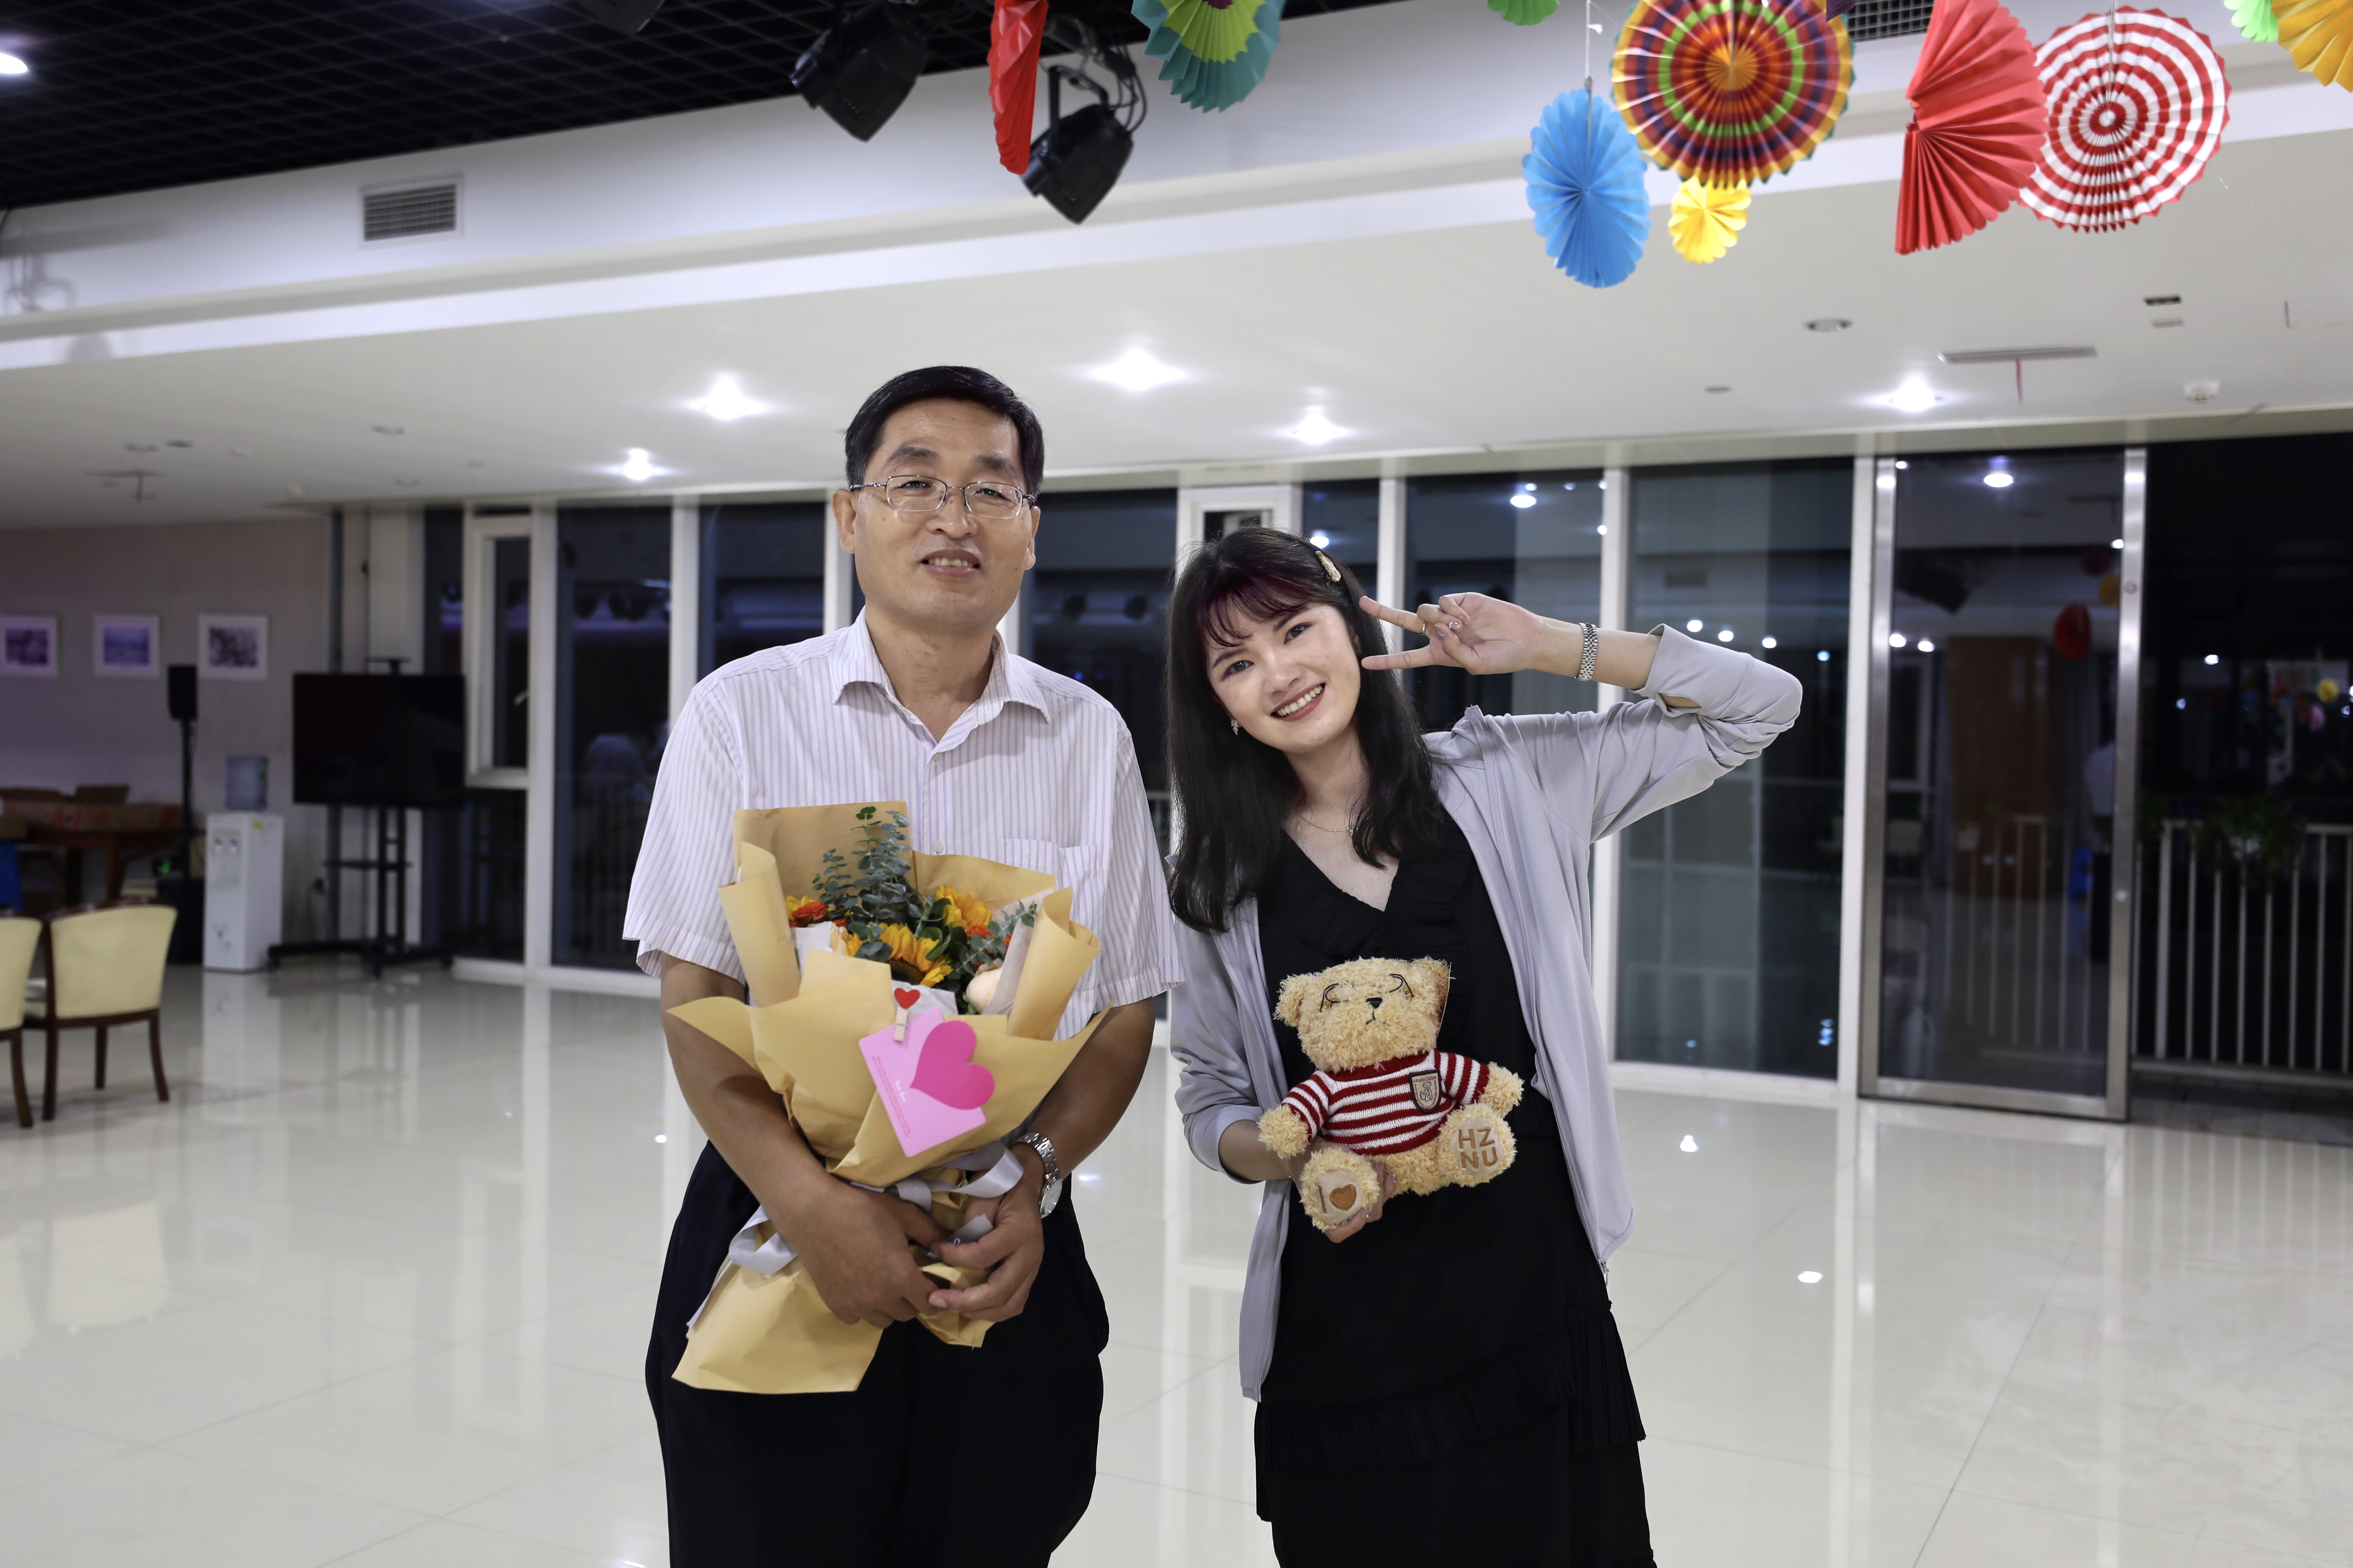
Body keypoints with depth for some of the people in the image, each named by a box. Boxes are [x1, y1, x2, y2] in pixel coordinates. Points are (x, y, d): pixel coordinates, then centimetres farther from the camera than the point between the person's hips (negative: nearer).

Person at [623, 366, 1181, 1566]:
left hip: (1010, 1258, 2)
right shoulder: (740, 715, -2)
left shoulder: (1091, 740, 4)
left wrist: (1036, 1175, -12)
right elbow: (694, 1002, -6)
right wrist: (810, 1200, -20)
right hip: (775, 1238, -2)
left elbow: (1124, 1013, 5)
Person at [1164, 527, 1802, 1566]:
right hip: (1343, 1317, 0)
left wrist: (1550, 646, -9)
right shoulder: (1221, 885, 1)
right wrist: (1292, 1157, -13)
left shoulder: (1507, 780, -2)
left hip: (1536, 1285, 0)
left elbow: (1758, 707, 0)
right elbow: (1210, 1100, 9)